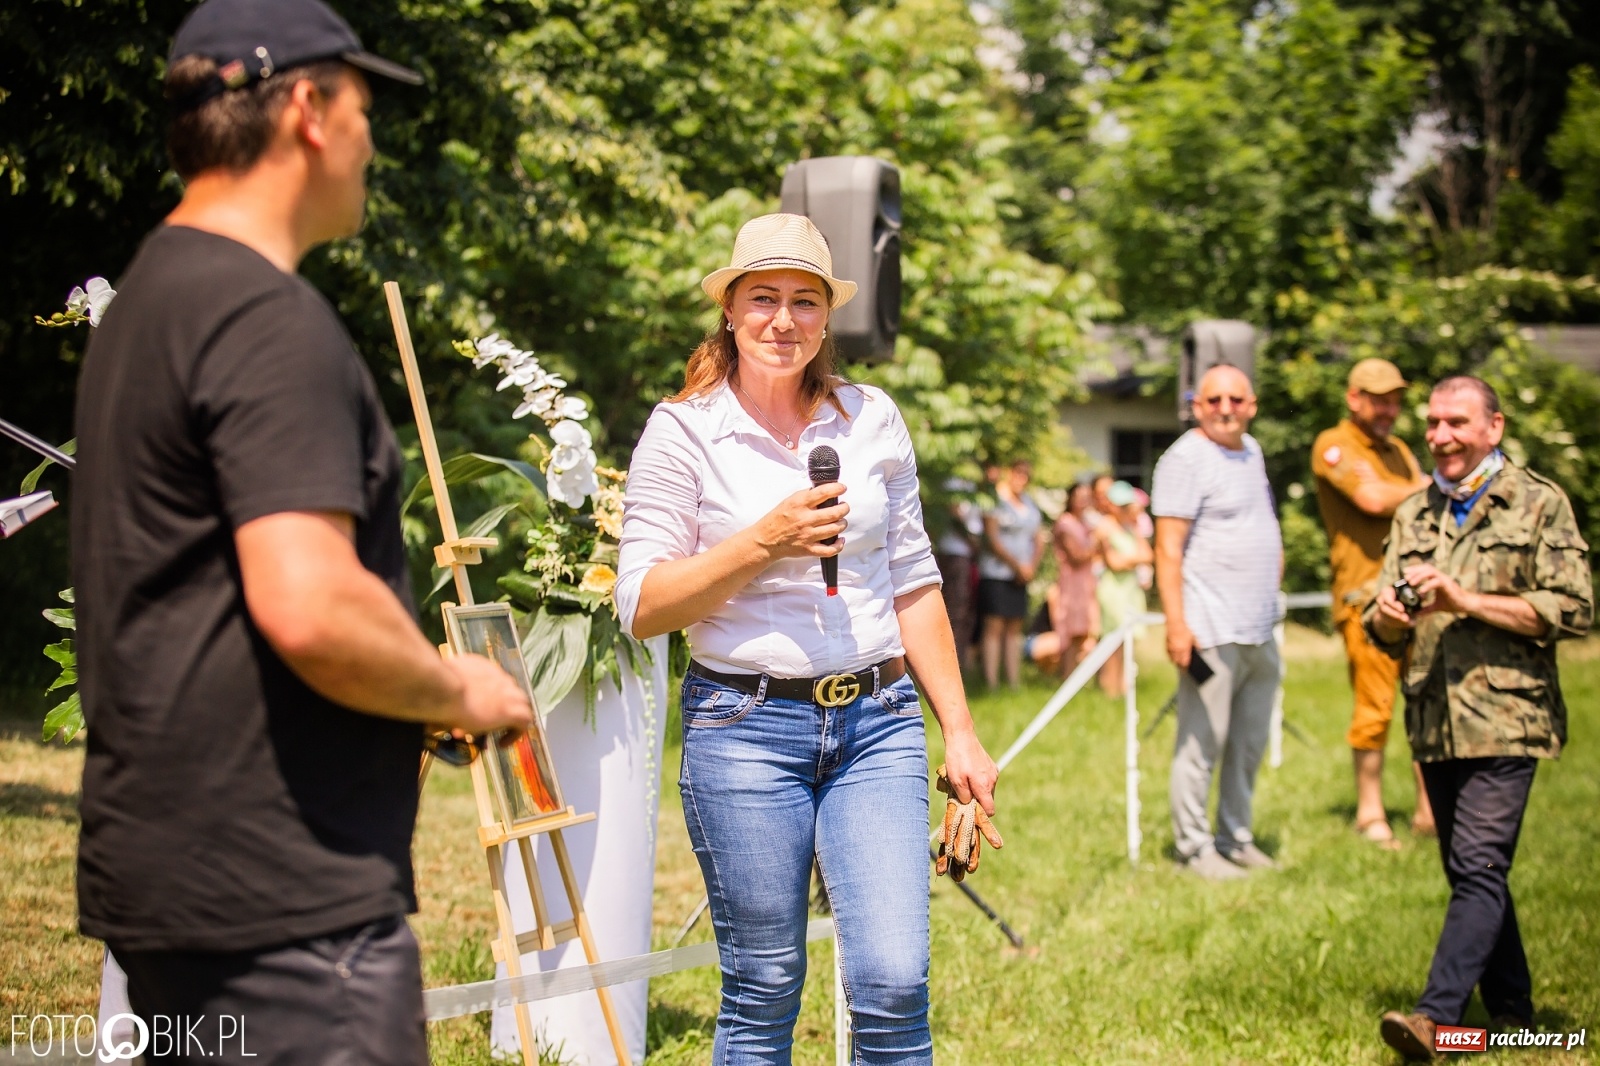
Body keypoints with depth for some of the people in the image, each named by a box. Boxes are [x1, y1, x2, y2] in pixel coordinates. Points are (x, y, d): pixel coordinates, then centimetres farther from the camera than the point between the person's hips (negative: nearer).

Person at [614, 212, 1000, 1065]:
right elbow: (641, 607, -5)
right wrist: (763, 541, -16)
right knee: (762, 992, 4)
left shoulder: (871, 419, 7)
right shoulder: (683, 432, -2)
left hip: (877, 721, 2)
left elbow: (913, 584, 13)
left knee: (893, 983, -8)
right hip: (745, 728, -2)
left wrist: (960, 732, 11)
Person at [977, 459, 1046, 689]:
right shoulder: (995, 500, -6)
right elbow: (992, 539, -13)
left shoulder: (1030, 504, 17)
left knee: (1015, 628, 7)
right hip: (995, 573, -7)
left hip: (1021, 576, 7)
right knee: (994, 627, -9)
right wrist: (1018, 565, -12)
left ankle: (1015, 682, 8)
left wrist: (1032, 567, 0)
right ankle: (991, 682, -11)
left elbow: (1039, 540, 17)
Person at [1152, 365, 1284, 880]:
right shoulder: (1186, 458, -9)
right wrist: (1176, 624, -20)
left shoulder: (1251, 451, 16)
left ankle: (1236, 838, 24)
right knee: (1201, 744, -4)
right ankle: (1194, 847, 4)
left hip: (1260, 630, 8)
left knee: (1249, 745, 14)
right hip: (1212, 632, -8)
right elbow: (1168, 549, -14)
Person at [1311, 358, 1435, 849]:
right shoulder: (1333, 445, -2)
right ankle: (1370, 814, 4)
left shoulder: (1398, 451, 23)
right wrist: (1427, 488, 0)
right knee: (1375, 707, -6)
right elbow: (1373, 498, -15)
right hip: (1367, 595, -7)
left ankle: (1430, 810, 11)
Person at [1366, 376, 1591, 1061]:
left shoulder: (1539, 505, 0)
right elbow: (1383, 633, 15)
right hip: (1434, 722, 6)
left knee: (1479, 867, -14)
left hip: (1505, 719, -6)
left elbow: (1572, 609, -9)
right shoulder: (1414, 516, 15)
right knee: (1472, 872, 11)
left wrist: (1465, 600, -16)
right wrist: (1390, 615, -10)